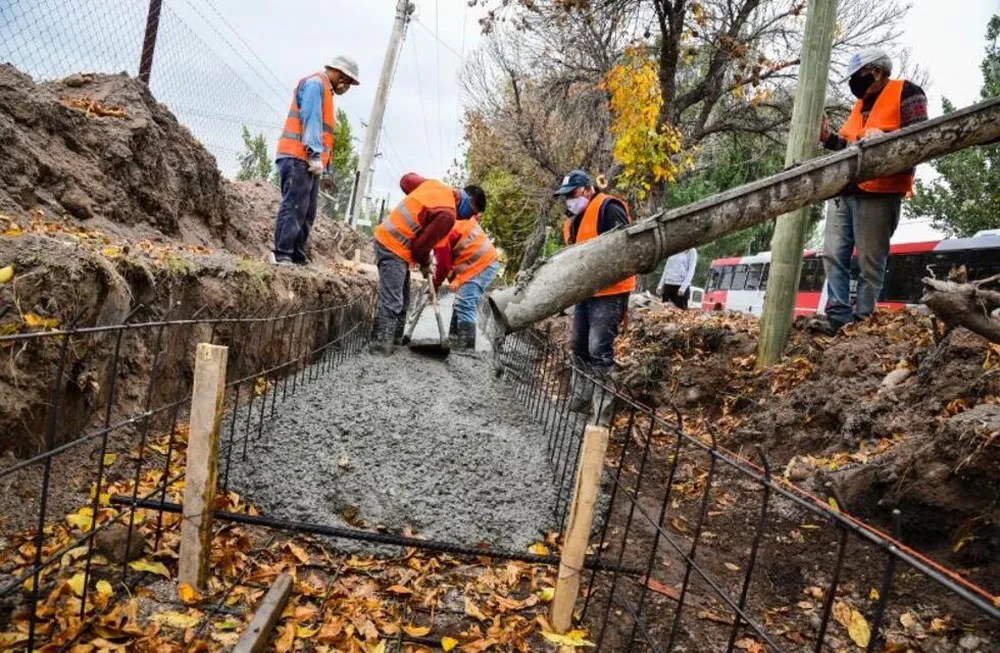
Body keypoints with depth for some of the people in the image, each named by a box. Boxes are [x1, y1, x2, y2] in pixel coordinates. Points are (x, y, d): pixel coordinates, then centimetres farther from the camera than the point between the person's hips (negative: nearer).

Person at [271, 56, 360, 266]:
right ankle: (281, 255, -15)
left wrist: (319, 159, 14)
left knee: (307, 213, 7)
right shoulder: (315, 83, -3)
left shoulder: (325, 90, 26)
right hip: (298, 157, -10)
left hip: (309, 161, 10)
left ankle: (297, 257, 8)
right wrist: (316, 154, -20)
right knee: (293, 207, -14)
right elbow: (311, 120, -14)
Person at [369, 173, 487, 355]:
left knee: (401, 301, 14)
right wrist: (426, 265, 3)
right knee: (391, 303, -10)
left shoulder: (435, 184, 5)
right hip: (394, 247, -10)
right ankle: (381, 345, -8)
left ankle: (394, 343, 19)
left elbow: (406, 180, 18)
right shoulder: (448, 214, -20)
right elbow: (421, 245, -16)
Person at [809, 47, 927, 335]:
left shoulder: (906, 92, 1)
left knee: (870, 263, -5)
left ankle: (862, 321, -2)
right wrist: (828, 138, 10)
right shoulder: (862, 103, 25)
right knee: (834, 255, 0)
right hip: (844, 192, 8)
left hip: (877, 194, -8)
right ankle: (838, 316, 0)